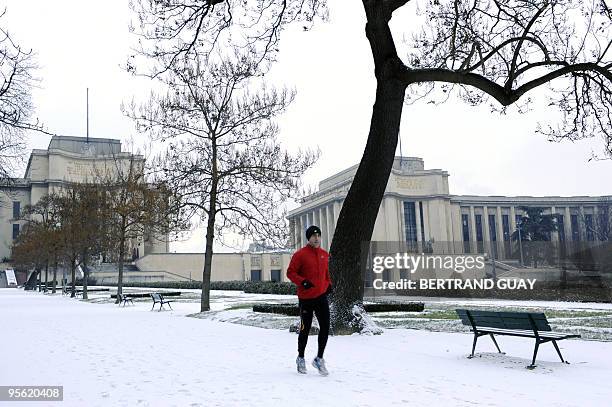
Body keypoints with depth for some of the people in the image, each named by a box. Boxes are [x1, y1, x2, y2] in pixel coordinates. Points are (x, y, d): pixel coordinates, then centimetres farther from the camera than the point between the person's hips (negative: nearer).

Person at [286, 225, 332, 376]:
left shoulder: (324, 254, 9)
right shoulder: (300, 255, -9)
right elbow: (290, 272, -8)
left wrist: (328, 284, 11)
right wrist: (302, 282, -22)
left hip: (322, 296, 5)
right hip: (306, 298, -4)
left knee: (325, 328, -3)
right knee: (305, 329, 5)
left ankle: (319, 359, 11)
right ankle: (301, 358, 26)